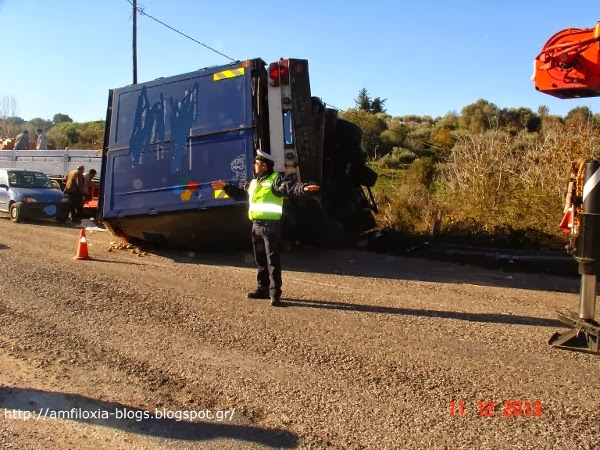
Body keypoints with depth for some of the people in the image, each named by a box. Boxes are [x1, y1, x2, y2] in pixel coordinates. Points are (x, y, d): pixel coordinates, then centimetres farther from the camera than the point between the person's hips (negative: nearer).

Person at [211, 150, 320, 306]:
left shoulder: (276, 179, -8)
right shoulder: (254, 182, 20)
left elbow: (290, 188, -25)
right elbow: (242, 194, 35)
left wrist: (304, 188, -44)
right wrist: (226, 187, 39)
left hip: (270, 225, -9)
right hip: (256, 226, 9)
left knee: (272, 260, -8)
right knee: (260, 260, 15)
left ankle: (275, 294, -7)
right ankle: (262, 289, 25)